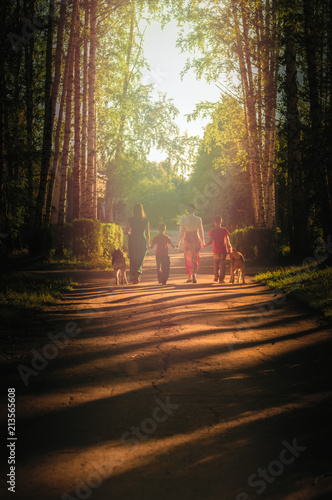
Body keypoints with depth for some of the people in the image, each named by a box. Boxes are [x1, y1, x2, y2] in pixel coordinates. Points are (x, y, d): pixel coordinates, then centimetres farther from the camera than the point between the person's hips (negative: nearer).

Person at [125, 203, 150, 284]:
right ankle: (138, 272, -15)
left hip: (132, 241, 0)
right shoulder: (145, 220, -2)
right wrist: (148, 244, 11)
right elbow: (148, 233, 1)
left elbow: (126, 232, -2)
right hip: (142, 241, 0)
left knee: (132, 260, 10)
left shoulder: (130, 220, -4)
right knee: (140, 260, 11)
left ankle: (133, 278, 6)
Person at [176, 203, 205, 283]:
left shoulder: (183, 219, -7)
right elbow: (201, 231, 0)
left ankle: (189, 277, 19)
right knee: (195, 259, 11)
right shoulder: (198, 219, -7)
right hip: (196, 240, 0)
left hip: (187, 240, 0)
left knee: (188, 259, 16)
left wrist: (178, 243, 2)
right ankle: (194, 274, -11)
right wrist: (202, 241, 15)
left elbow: (181, 232, -5)